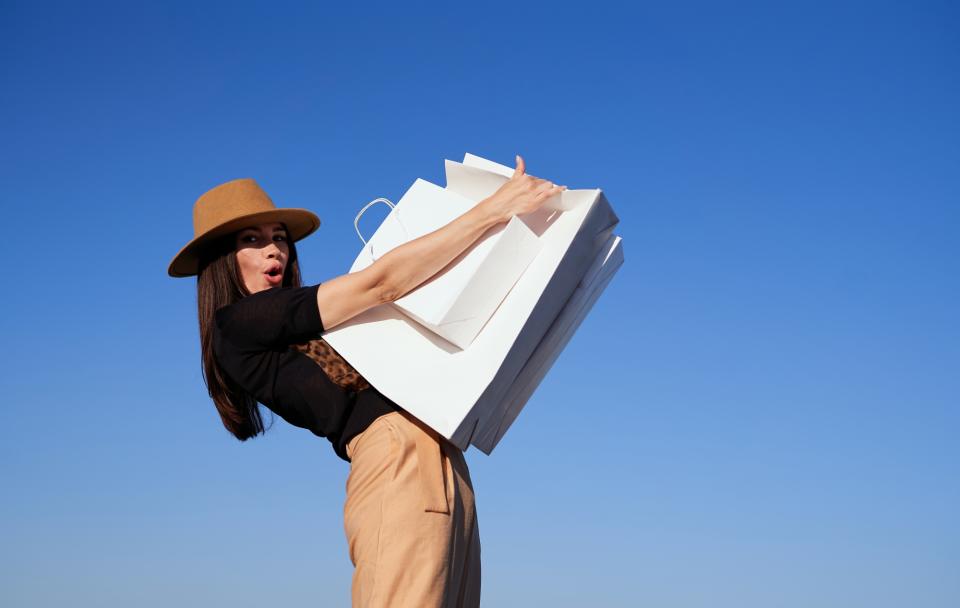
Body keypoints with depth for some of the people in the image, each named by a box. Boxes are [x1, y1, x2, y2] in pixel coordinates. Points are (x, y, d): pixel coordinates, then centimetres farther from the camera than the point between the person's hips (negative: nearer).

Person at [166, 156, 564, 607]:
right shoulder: (241, 322, -2)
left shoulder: (301, 328, 24)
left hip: (441, 467, 9)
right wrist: (497, 206, -6)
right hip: (401, 463, -9)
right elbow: (381, 284, -7)